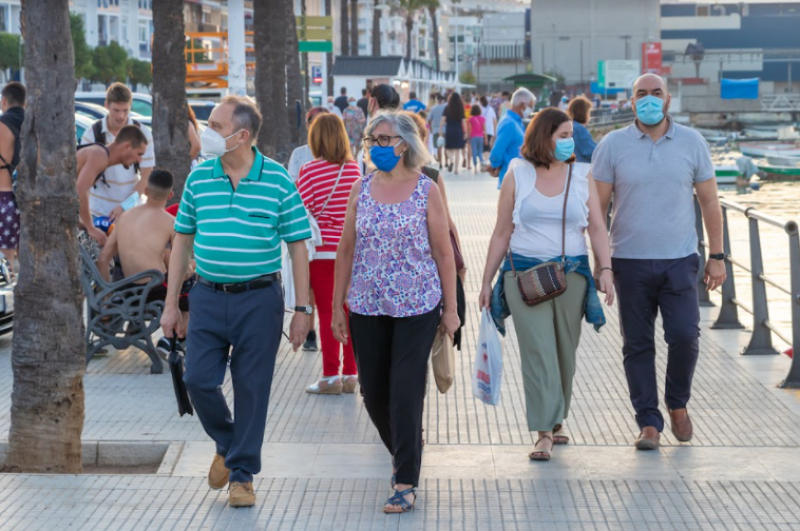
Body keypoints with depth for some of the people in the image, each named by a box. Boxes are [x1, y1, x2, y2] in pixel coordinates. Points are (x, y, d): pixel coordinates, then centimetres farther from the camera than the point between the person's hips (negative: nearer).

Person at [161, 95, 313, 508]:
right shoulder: (199, 178, 3)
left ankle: (242, 474, 16)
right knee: (198, 380, -3)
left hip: (259, 299, -2)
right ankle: (227, 444, 26)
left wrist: (302, 310, -4)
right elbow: (182, 241, 10)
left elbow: (298, 247, -1)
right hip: (208, 297, 3)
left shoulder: (277, 180, -5)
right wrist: (171, 305, 8)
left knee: (251, 388, 3)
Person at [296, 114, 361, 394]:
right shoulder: (353, 168, 0)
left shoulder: (311, 171, -12)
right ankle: (350, 373, 15)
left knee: (327, 312, 2)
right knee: (350, 310, 10)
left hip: (322, 251, -4)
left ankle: (331, 376, 4)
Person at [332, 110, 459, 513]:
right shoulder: (360, 190, 6)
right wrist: (337, 307, 7)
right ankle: (404, 453, 34)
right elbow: (346, 251, 9)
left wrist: (450, 308, -2)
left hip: (417, 308, -4)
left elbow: (443, 252, -1)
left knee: (406, 391, -6)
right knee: (374, 391, 9)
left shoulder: (426, 190, -3)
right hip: (367, 308, 4)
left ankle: (406, 483, -1)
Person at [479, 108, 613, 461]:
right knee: (537, 350, -9)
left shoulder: (582, 177, 7)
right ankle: (544, 433, -11)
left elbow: (597, 227, 3)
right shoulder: (517, 175, 3)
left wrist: (605, 268, -12)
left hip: (571, 273, 2)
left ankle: (555, 422, 24)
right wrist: (487, 280, 6)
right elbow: (501, 233, 7)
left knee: (565, 352, 8)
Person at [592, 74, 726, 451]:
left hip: (680, 260, 0)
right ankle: (649, 423, 12)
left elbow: (709, 201, 9)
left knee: (685, 336, -9)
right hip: (630, 261, 0)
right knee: (637, 345, 3)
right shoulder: (612, 146, 1)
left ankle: (677, 404, 16)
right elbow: (598, 207, 2)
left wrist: (717, 256, 5)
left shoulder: (691, 142, 5)